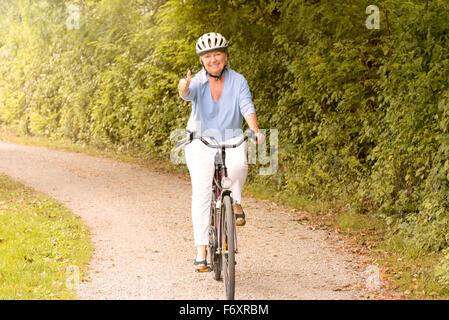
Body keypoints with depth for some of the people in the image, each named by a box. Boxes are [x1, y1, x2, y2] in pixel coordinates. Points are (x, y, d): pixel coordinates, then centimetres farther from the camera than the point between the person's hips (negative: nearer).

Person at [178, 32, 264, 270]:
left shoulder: (237, 81, -4)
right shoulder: (198, 82, -8)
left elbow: (247, 107, -15)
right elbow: (188, 93, -30)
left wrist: (255, 131, -33)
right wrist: (183, 88, -55)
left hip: (231, 139, 0)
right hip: (200, 141, 0)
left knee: (238, 163, -34)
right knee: (201, 194, -10)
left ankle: (235, 205, -7)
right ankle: (201, 249, -7)